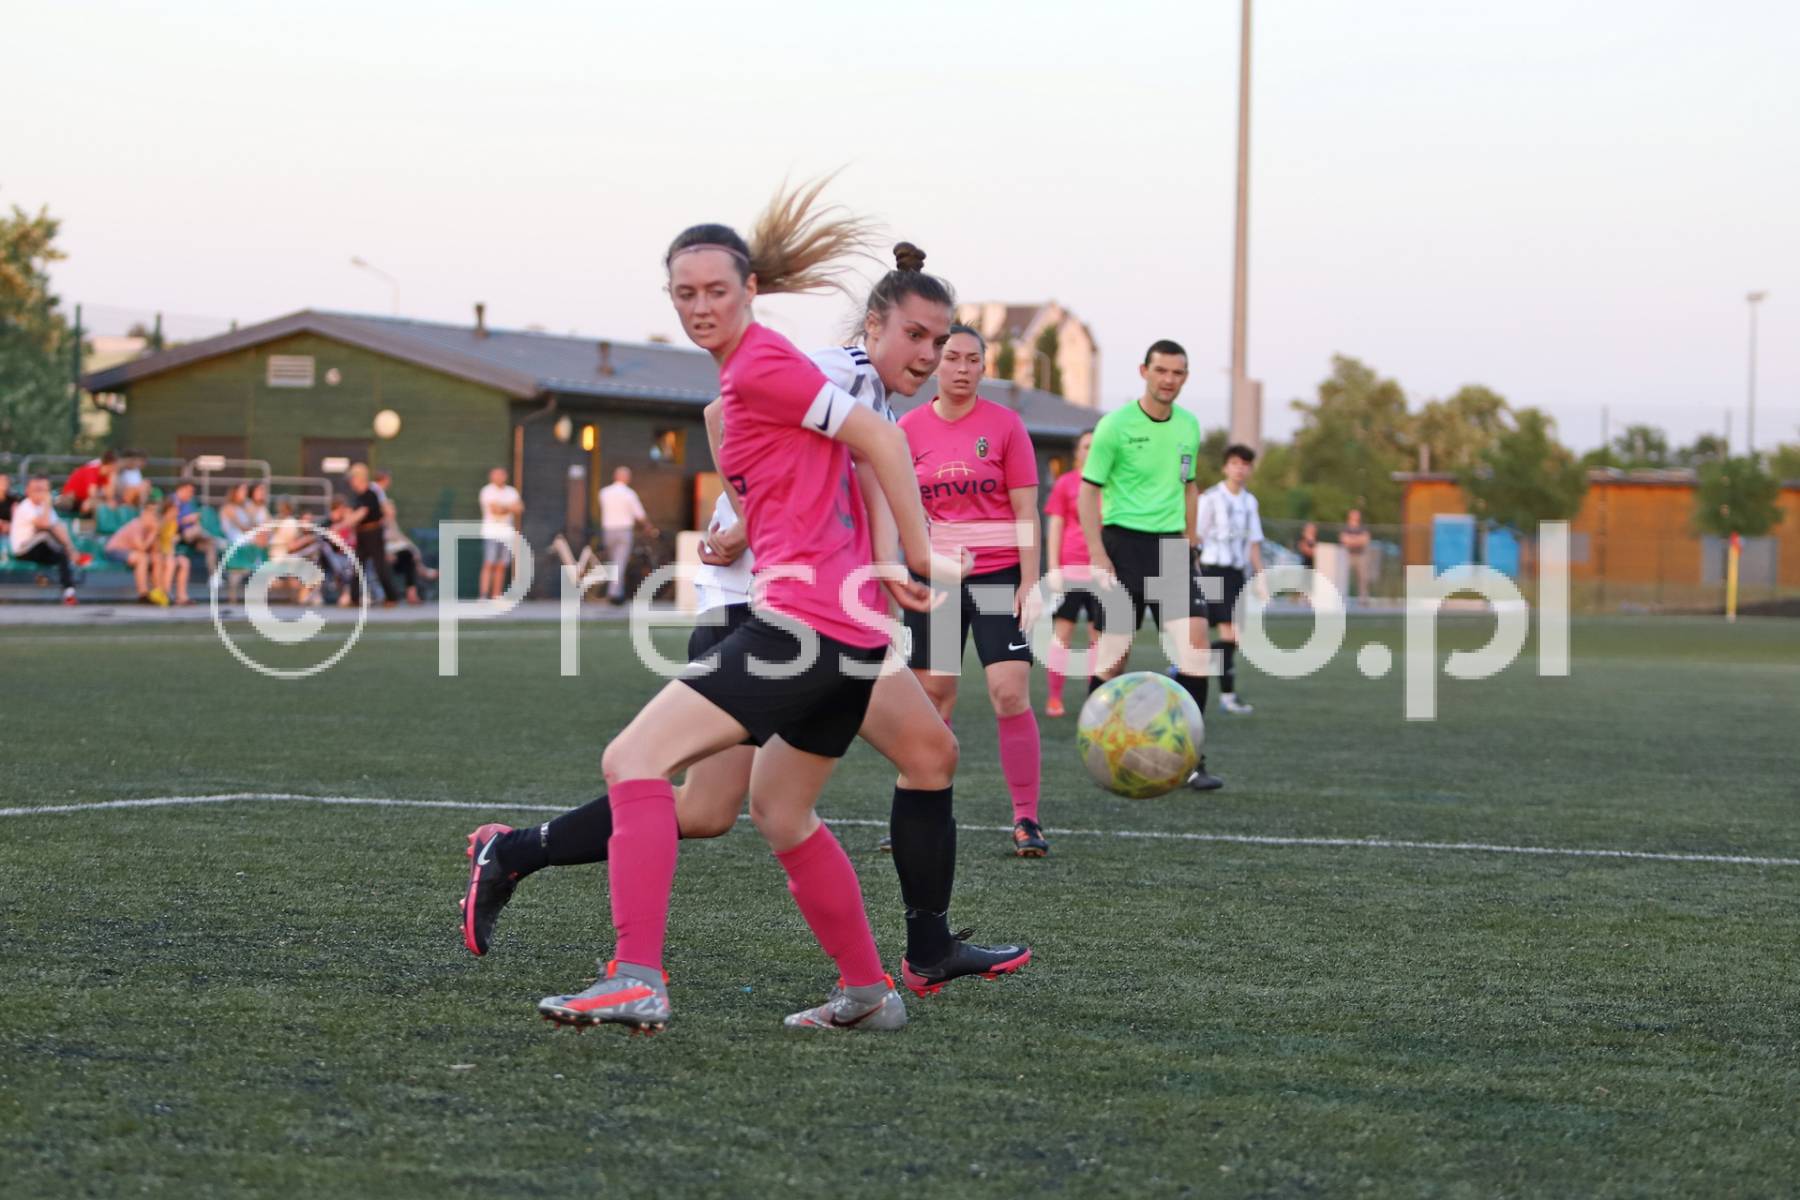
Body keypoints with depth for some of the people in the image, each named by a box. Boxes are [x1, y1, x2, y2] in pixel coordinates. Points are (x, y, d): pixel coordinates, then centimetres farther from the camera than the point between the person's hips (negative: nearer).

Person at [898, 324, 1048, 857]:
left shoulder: (1005, 424, -1)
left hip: (998, 576, -2)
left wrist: (1029, 582, -7)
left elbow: (1025, 510, -1)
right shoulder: (909, 428, 4)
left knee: (1010, 694, -12)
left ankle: (1026, 821, -6)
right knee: (931, 698, 5)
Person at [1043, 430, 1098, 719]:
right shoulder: (1065, 483, 4)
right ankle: (1054, 699, -1)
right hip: (1070, 567, -2)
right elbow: (1055, 527, 2)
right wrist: (1054, 568, -6)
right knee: (1062, 630, -4)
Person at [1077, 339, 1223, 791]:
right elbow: (1088, 490, -6)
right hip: (1124, 542, -4)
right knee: (1115, 649, -2)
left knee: (1194, 639, -9)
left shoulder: (1188, 426, 9)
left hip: (1172, 546, 5)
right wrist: (1097, 554, -13)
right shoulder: (1116, 425, -7)